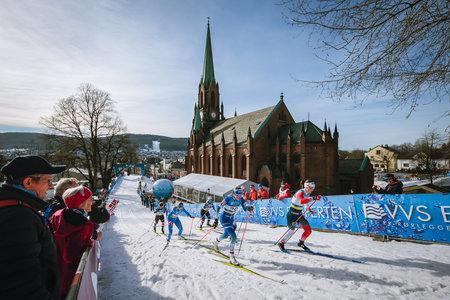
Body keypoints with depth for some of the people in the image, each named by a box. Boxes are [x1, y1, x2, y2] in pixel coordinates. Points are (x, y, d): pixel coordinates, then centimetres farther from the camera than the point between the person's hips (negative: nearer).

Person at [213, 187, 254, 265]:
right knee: (234, 237, -18)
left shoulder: (241, 199, -9)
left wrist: (249, 208, -25)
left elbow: (245, 208, -4)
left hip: (231, 218, 7)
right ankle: (232, 257, -6)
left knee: (226, 235, 28)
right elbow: (221, 205, -15)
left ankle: (216, 241, 59)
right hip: (224, 218, -7)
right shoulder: (228, 198, -24)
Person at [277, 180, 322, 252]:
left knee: (308, 230, 6)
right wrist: (313, 198, -49)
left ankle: (301, 243, 29)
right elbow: (302, 201, -47)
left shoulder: (307, 194, 4)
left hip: (300, 214, 8)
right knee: (292, 230, -13)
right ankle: (281, 243, 7)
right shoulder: (300, 193, -23)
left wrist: (309, 209, 24)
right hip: (292, 214, -8)